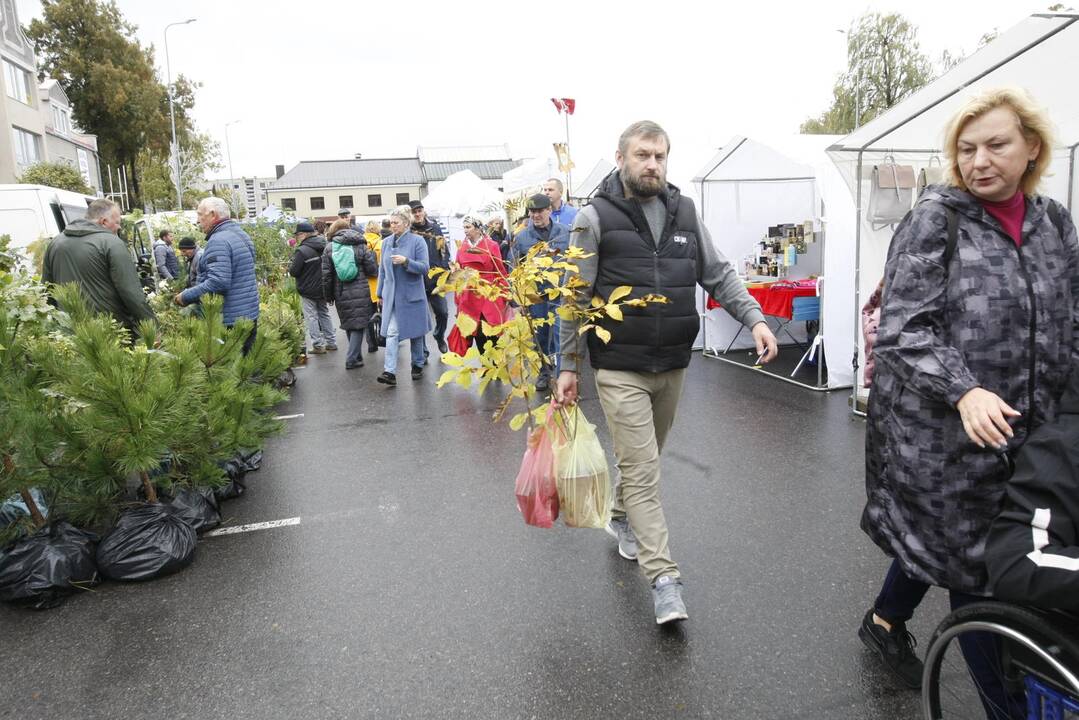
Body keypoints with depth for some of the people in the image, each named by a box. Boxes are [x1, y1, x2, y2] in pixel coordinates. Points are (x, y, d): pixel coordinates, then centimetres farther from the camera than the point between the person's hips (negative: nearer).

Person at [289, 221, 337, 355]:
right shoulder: (323, 246, 2)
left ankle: (318, 345, 1)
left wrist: (291, 264, 3)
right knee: (324, 314, 17)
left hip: (308, 290, -7)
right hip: (322, 288, 7)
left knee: (311, 317, 1)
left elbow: (293, 271, -17)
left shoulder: (302, 251, -20)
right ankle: (331, 342, 20)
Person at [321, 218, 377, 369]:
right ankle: (352, 358, -2)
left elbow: (326, 275, 0)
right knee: (359, 324, 3)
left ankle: (356, 356, 26)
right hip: (361, 293, -2)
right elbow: (372, 270, -2)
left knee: (349, 325, 16)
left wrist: (328, 295, 10)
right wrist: (371, 254, 17)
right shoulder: (361, 245, -1)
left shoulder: (329, 248, 2)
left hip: (341, 295, 2)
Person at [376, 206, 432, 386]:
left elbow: (425, 268, -11)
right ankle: (390, 372, -11)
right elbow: (382, 269, 13)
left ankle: (418, 366, 28)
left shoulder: (417, 241, -7)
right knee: (391, 333, -7)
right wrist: (380, 293, 15)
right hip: (392, 296, 3)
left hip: (412, 295, -3)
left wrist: (406, 261, -25)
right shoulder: (386, 242, 5)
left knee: (416, 332, 11)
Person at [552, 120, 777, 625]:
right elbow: (577, 299, -5)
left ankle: (621, 518, 46)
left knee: (645, 461, 21)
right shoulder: (595, 218, -6)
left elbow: (718, 275, 8)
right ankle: (663, 578, 3)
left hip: (673, 367, 5)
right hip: (620, 370, -5)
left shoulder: (685, 213, 8)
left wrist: (755, 319, -7)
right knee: (643, 471, -4)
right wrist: (568, 367, -5)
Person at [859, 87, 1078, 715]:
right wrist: (964, 391, -28)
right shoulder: (935, 219, -10)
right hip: (938, 429, -6)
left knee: (942, 537, 20)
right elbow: (904, 327, -16)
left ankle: (886, 621, 46)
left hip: (1022, 435, 6)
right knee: (972, 558, 5)